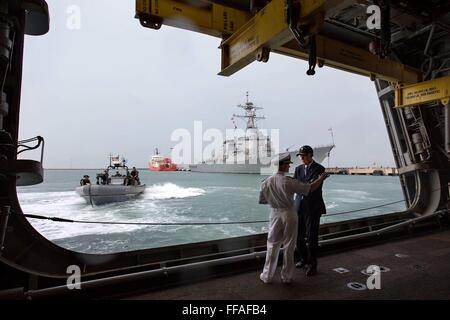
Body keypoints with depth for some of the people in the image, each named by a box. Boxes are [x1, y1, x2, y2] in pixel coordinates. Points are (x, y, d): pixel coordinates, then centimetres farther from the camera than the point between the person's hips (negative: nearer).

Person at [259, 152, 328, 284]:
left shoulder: (266, 182, -6)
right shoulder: (288, 181, -17)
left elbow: (261, 200, 4)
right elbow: (309, 189, -10)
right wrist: (320, 179, 5)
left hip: (275, 214, 3)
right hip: (289, 214, -3)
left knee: (272, 246, 15)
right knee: (289, 246, 12)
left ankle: (267, 276, 22)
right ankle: (286, 277, 23)